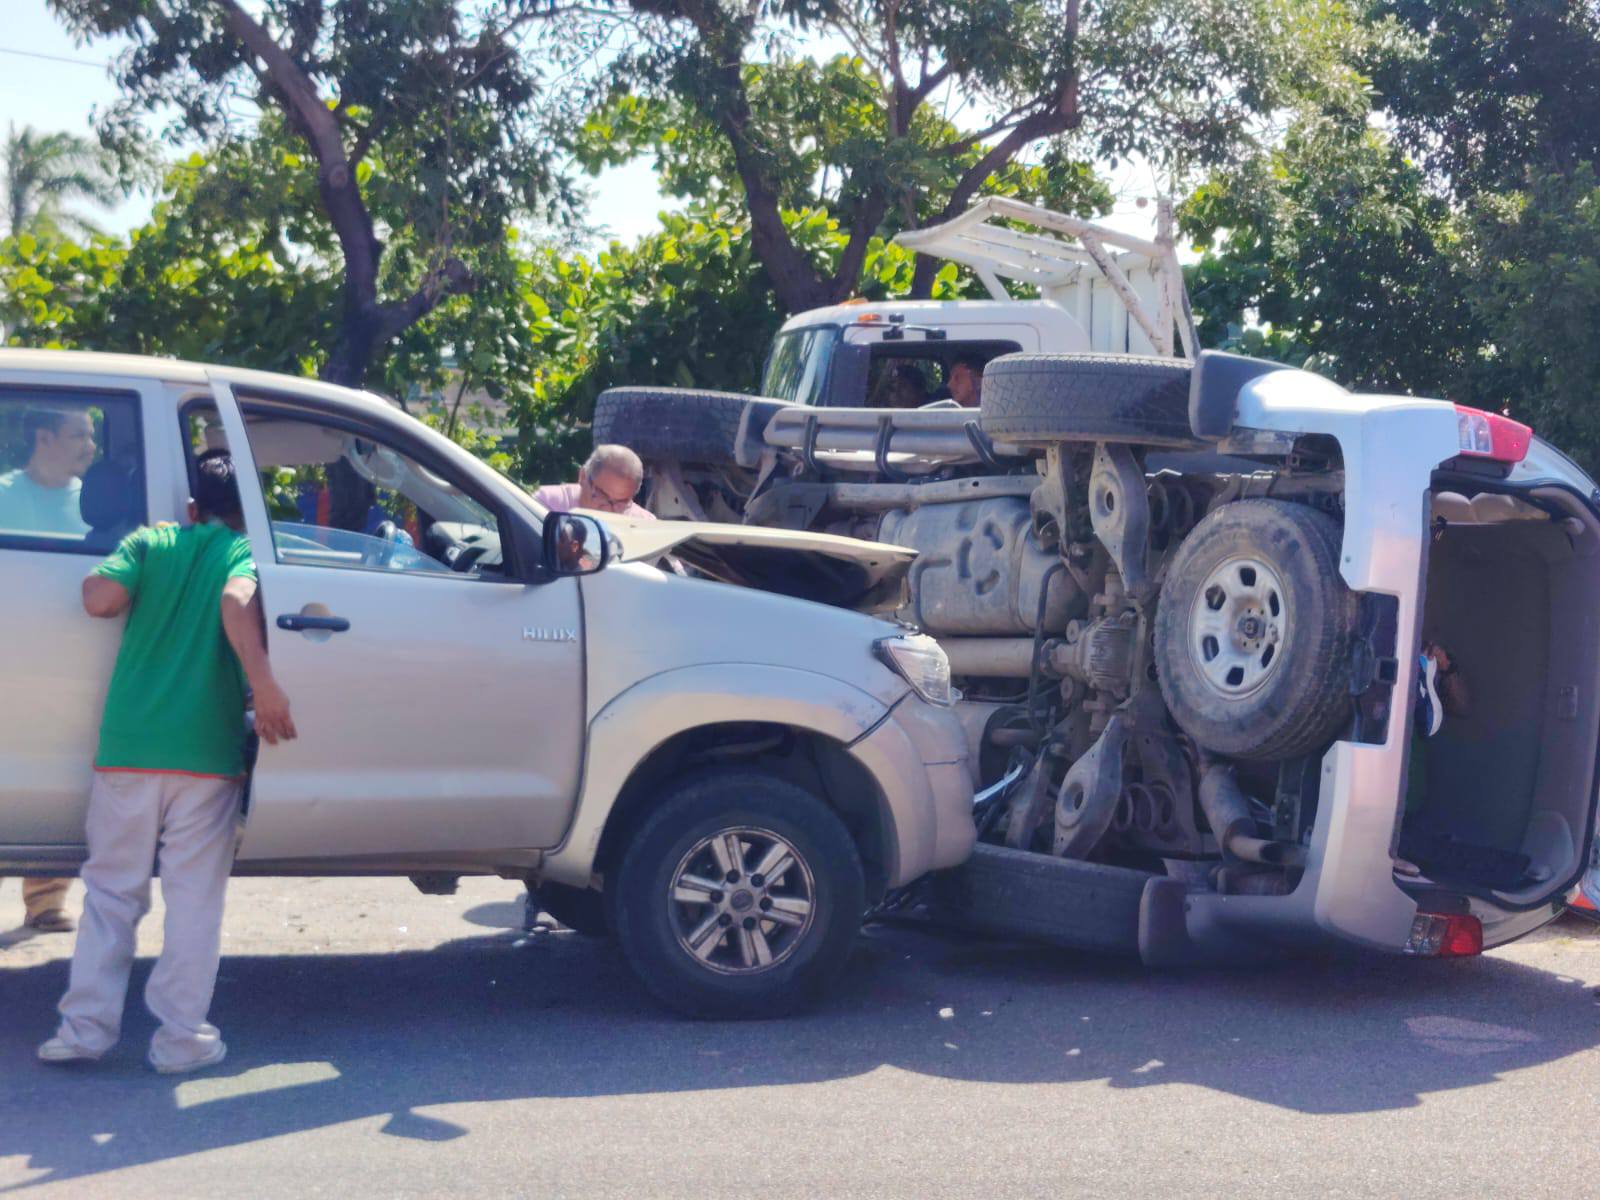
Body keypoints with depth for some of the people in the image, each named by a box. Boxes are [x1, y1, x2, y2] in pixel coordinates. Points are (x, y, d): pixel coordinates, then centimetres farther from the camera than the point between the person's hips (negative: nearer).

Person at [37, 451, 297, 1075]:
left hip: (127, 748, 2)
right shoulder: (246, 552, 4)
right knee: (194, 900, 5)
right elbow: (238, 601, -19)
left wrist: (141, 595, 14)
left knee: (111, 891, 12)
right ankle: (181, 1037, 6)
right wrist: (264, 684, -24)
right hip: (207, 752, -2)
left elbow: (100, 597, -7)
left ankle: (85, 1027, 10)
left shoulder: (149, 544, 10)